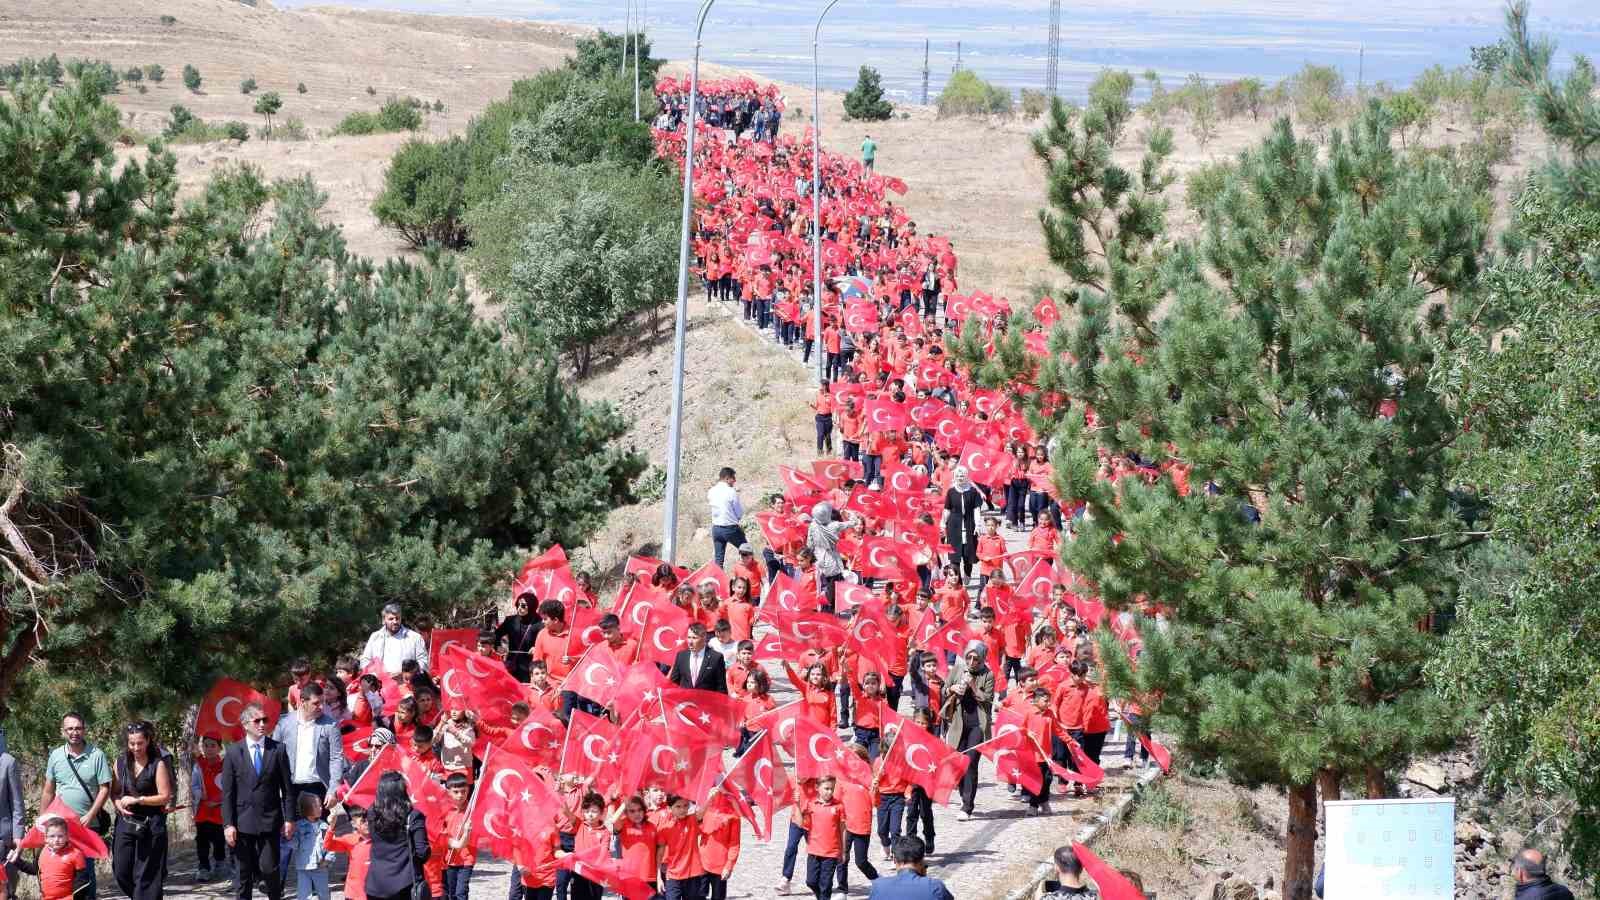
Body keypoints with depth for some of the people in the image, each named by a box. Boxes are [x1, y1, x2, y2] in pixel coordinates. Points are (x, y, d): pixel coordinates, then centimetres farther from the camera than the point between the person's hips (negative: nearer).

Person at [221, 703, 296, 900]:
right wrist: (228, 824, -5)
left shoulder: (277, 750, 4)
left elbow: (286, 788, 5)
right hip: (242, 822, 0)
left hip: (269, 821, 0)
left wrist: (289, 819, 0)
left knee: (269, 869, -5)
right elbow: (227, 793, 2)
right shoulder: (233, 753, 4)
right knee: (243, 873, 5)